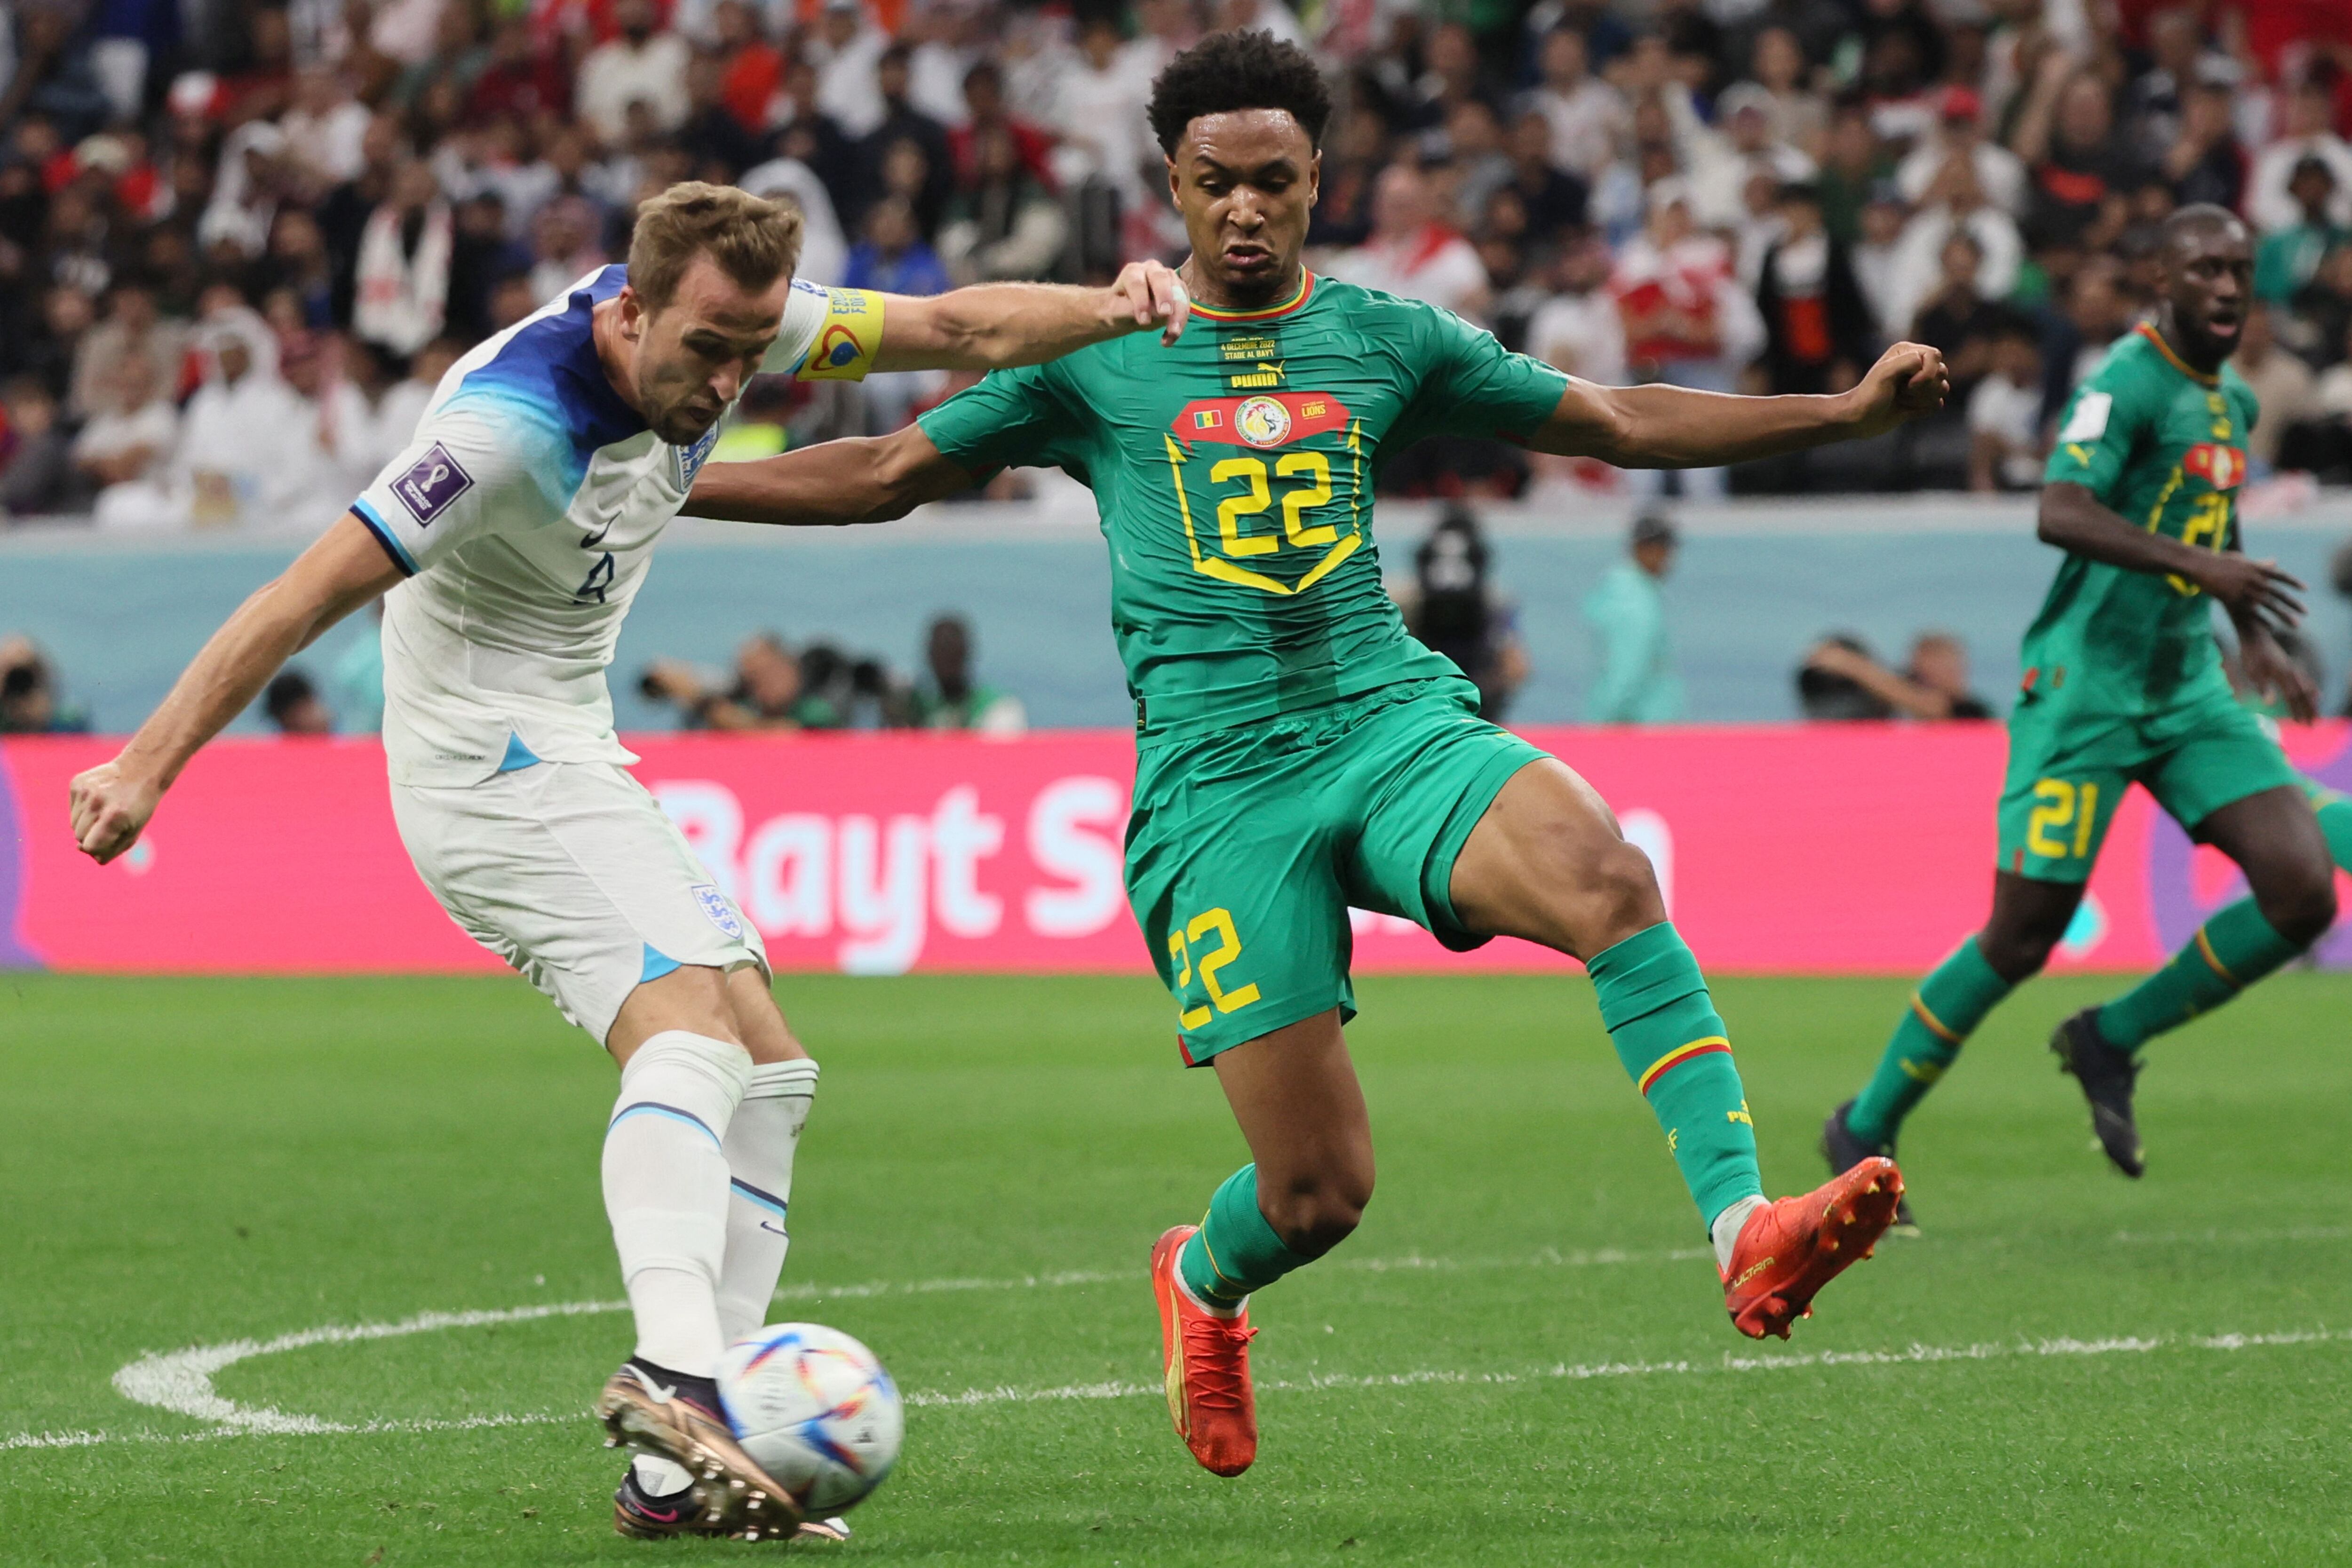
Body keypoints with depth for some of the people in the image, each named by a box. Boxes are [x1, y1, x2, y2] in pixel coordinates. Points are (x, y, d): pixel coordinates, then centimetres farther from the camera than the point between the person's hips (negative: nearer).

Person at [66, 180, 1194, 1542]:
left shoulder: (726, 323, -4)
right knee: (690, 1027, -27)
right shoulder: (514, 421, -27)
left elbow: (960, 330, 3)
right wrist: (151, 763, -25)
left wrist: (1109, 306, -15)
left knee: (769, 1072, 3)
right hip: (493, 765, -9)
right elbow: (314, 591, -24)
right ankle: (675, 1369, -44)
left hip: (571, 757, 9)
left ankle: (683, 1470, -2)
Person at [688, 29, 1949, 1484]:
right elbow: (888, 474, 14)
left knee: (1605, 874, -33)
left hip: (1397, 722, 2)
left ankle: (1747, 1230, -38)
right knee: (1319, 1196, -7)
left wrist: (1853, 408, 9)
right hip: (1218, 784, -2)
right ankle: (1203, 1284, 31)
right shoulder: (1096, 355, 7)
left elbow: (1618, 423, 17)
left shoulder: (1383, 338, 11)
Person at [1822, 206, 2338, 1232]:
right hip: (2086, 685, -7)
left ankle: (2111, 1042, 10)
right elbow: (2060, 514, -28)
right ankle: (1865, 1130, 14)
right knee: (2021, 939, -6)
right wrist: (2204, 567, -35)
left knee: (2304, 893, -10)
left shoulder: (2231, 400, 13)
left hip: (2189, 689, 7)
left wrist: (2255, 641, 23)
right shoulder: (2129, 381, -13)